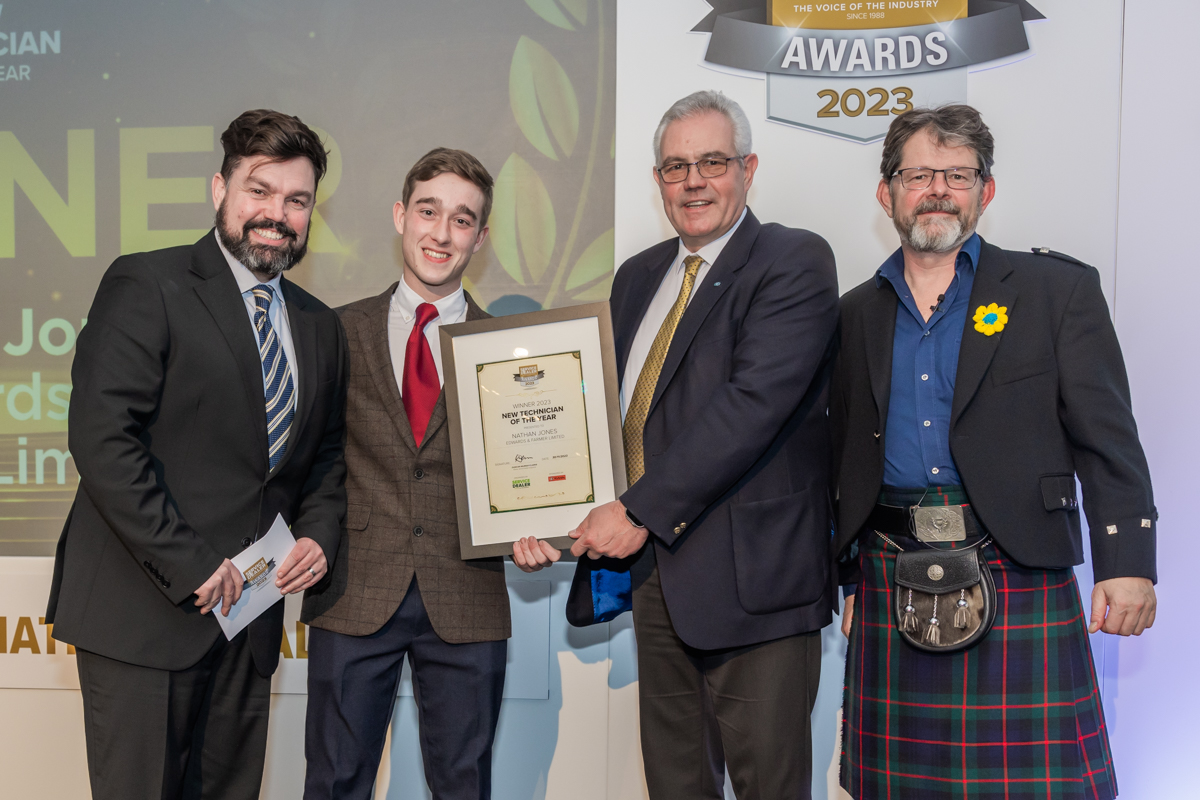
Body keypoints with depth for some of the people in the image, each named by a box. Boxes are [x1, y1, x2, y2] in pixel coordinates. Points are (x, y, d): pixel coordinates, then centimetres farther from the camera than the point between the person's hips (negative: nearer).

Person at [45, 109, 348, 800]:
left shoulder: (321, 326, 13)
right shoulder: (146, 286, -7)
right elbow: (102, 439, -16)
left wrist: (319, 536, 3)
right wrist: (189, 564, -17)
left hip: (248, 612, 6)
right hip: (143, 610, -5)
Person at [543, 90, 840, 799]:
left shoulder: (796, 262, -8)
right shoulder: (639, 276, 16)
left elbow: (753, 401, -20)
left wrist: (640, 512, -19)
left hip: (751, 577, -6)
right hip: (654, 569, 7)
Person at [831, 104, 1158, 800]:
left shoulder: (1059, 289, 5)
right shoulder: (856, 313, 13)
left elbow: (1108, 441, -1)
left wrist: (1128, 562, -9)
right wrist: (845, 578, 13)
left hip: (1019, 579, -2)